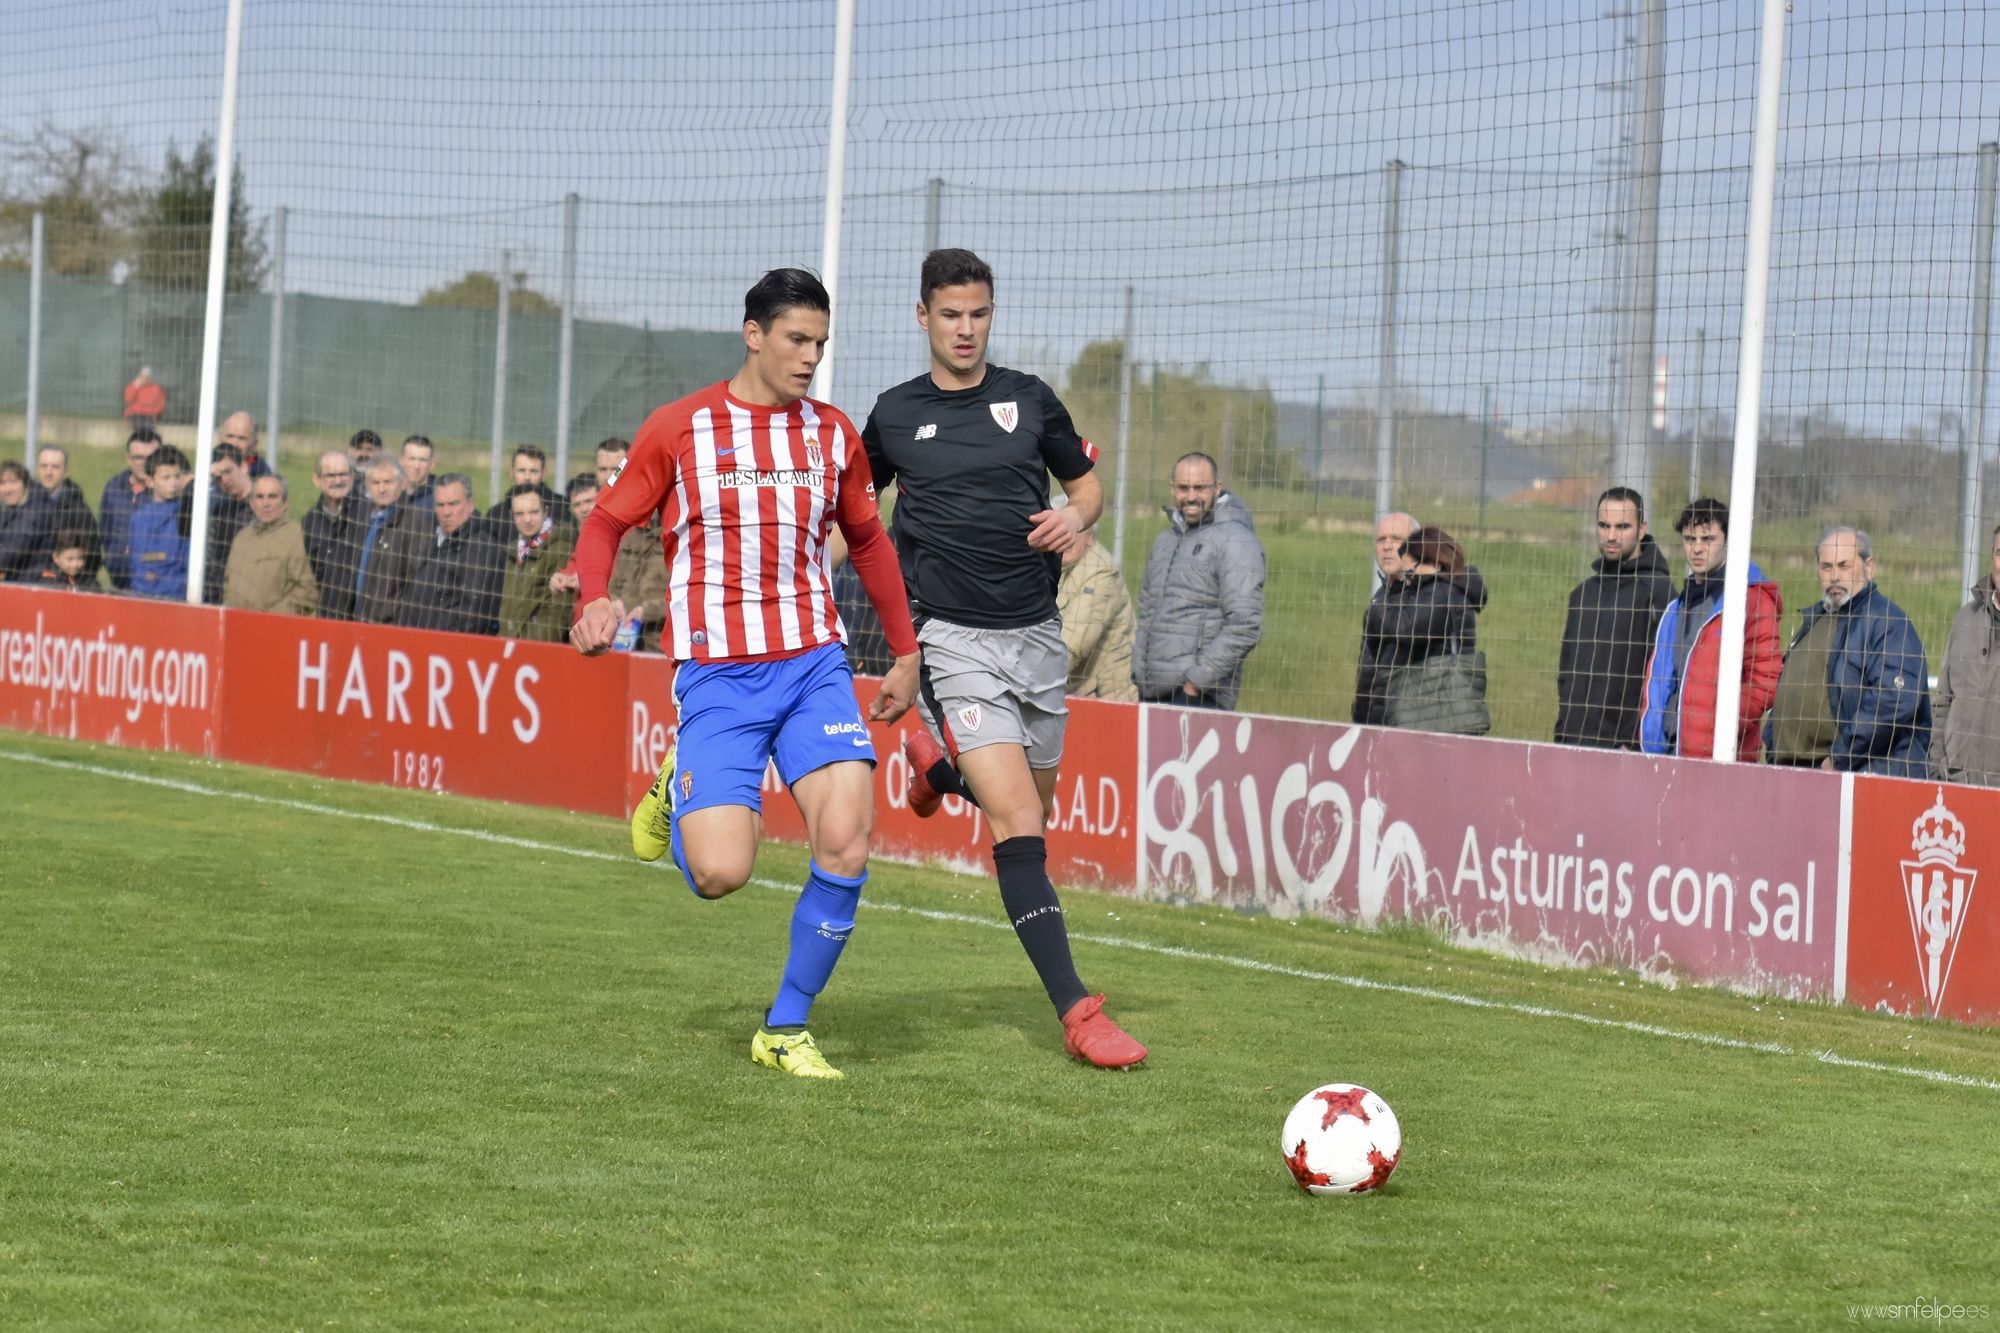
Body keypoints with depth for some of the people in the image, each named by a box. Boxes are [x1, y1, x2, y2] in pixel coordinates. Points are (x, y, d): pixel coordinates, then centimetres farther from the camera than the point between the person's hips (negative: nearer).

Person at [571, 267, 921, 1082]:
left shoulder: (833, 434, 9)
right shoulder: (680, 428, -1)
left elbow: (867, 541, 23)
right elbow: (606, 522, 6)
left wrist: (906, 652, 23)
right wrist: (595, 599, -14)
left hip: (813, 664, 3)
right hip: (716, 676, -3)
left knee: (846, 844, -15)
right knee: (720, 874, -16)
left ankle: (786, 1029, 3)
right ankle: (676, 794, 21)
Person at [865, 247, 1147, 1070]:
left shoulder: (1029, 400, 5)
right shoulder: (894, 416, 2)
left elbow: (1087, 483, 16)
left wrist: (1075, 516, -6)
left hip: (1037, 632, 4)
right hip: (955, 639, -4)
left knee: (1037, 806, 15)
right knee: (1017, 819, -16)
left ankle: (939, 763, 47)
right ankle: (1076, 1012, -18)